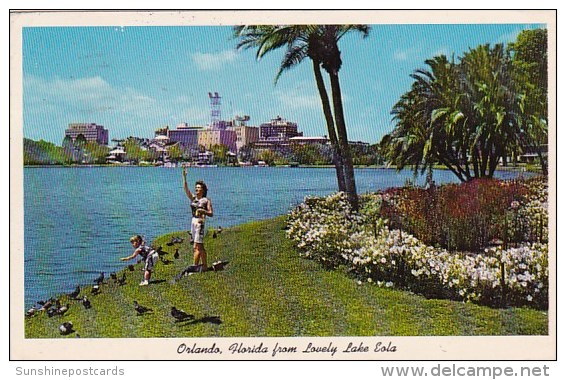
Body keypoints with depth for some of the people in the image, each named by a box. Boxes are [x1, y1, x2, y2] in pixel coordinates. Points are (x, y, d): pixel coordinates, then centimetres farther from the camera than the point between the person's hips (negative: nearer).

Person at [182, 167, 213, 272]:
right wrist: (184, 177, -8)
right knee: (200, 247, 11)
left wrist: (203, 210, -23)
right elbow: (185, 188, 1)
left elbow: (211, 214, -6)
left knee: (196, 247, -9)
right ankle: (204, 266, 18)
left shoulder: (206, 200, -4)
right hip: (193, 222, 7)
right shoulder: (193, 198, 11)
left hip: (200, 223, -7)